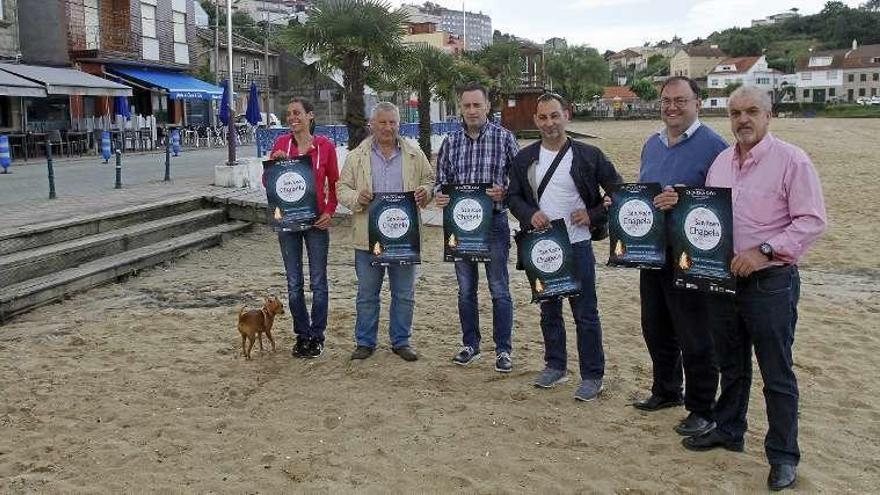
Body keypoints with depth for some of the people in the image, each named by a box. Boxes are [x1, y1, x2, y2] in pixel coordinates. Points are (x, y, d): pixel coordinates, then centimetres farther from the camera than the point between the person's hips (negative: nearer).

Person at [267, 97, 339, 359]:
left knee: (318, 282, 4)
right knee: (294, 283, 9)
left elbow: (334, 183, 4)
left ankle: (317, 336, 18)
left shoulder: (325, 146, -3)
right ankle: (301, 334, 22)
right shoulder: (281, 143, 2)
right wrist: (274, 161, -12)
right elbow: (267, 182, 6)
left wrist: (329, 212, -8)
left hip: (316, 221, -2)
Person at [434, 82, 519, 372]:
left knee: (499, 290, 3)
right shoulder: (450, 142, 6)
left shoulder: (504, 138, -3)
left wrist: (504, 192, -20)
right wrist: (439, 195, -11)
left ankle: (503, 350, 13)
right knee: (465, 289, 12)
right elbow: (441, 179, 10)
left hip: (494, 221, -3)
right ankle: (470, 345, 26)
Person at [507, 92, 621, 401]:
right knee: (549, 310, 15)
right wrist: (529, 214, -11)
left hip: (577, 245, -3)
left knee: (585, 313, 1)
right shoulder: (525, 159, 4)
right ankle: (555, 366, 30)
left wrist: (594, 216, -11)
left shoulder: (588, 155, -5)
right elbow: (513, 197, 9)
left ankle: (592, 376, 13)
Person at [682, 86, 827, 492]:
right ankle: (728, 430, 37)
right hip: (724, 277, 6)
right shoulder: (721, 161, 9)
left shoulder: (791, 160, -11)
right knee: (731, 365, 20)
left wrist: (764, 251, -21)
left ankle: (783, 456, 17)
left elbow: (812, 221, -14)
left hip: (771, 282, -6)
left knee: (777, 375, 4)